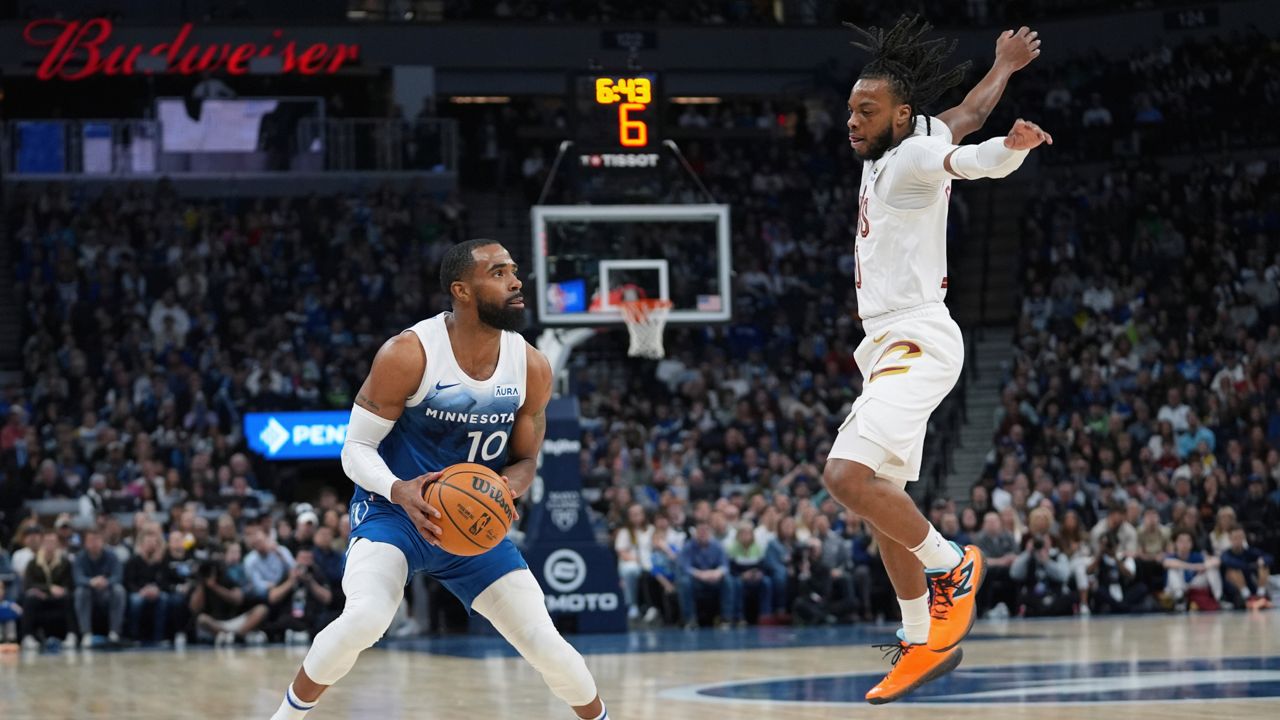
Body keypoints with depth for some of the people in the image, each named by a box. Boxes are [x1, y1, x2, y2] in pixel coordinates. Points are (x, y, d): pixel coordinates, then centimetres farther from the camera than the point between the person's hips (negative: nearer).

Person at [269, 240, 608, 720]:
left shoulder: (531, 368, -8)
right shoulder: (408, 355, -21)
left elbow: (524, 460, 6)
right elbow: (356, 448, -13)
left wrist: (507, 488, -20)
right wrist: (400, 491, -34)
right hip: (393, 512, -4)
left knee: (545, 643, -3)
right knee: (363, 618, -31)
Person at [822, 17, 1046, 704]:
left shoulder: (911, 157, -8)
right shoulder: (888, 155, 15)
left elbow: (964, 153, -23)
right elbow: (963, 117, 29)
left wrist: (1011, 146, -41)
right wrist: (1003, 67, 45)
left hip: (917, 341, -10)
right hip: (889, 346, 10)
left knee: (846, 474, -26)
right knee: (882, 501, 13)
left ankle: (953, 567, -7)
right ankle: (923, 643, 22)